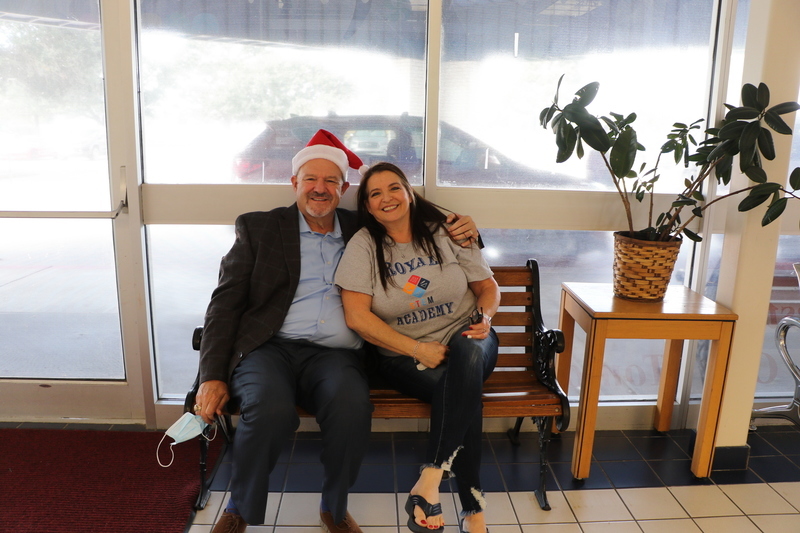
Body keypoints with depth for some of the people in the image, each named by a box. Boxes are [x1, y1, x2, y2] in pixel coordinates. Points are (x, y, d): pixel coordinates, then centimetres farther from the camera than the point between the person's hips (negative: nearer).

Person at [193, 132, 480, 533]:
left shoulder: (362, 233, 17)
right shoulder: (259, 228, 12)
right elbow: (226, 303, 6)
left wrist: (463, 233, 3)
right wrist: (212, 376, -5)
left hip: (334, 355, 1)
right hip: (269, 348, -1)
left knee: (353, 406, -31)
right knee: (270, 409, -32)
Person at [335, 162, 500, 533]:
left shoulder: (446, 233, 3)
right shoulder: (364, 245, -3)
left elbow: (488, 286, 10)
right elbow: (357, 317, -12)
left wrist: (485, 316, -14)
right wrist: (418, 349, -17)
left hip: (466, 341, 2)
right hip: (404, 356, -2)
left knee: (467, 352, -35)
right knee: (458, 386, -33)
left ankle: (430, 480, -35)